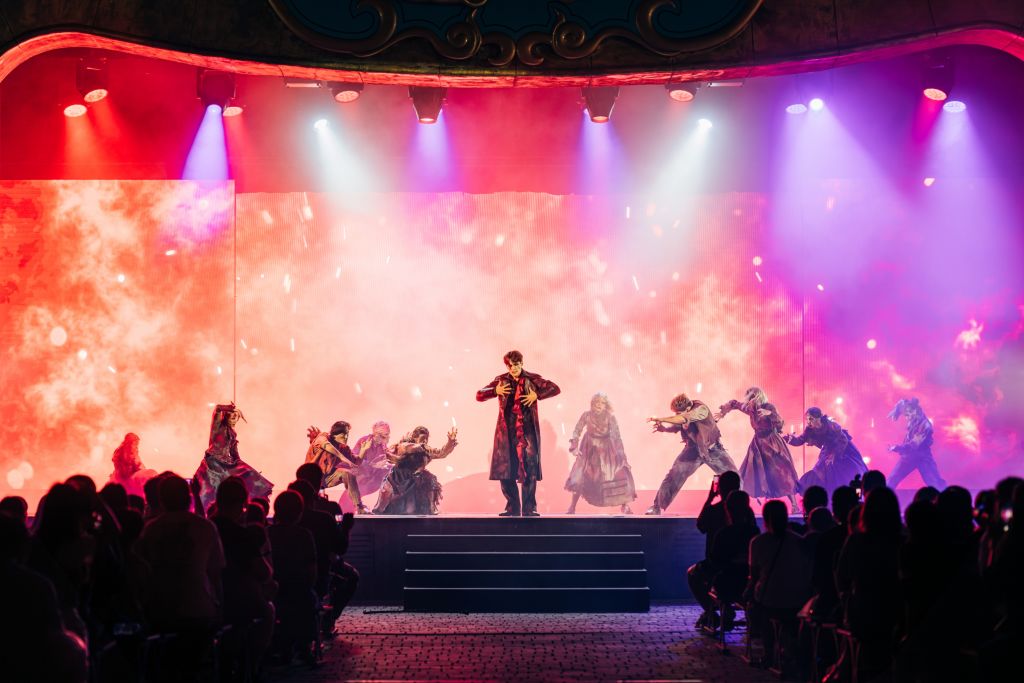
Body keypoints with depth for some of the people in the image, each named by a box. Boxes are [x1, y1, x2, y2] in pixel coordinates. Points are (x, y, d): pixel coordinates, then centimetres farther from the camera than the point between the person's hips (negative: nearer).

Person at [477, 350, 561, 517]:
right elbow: (479, 396, 9)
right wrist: (495, 391, -8)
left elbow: (555, 389, 2)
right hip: (506, 431, 2)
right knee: (505, 470, 0)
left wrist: (537, 395, -11)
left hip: (527, 430, -2)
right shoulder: (501, 380, 10)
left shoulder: (532, 379, 5)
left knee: (530, 469, -9)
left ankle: (529, 508, -5)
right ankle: (513, 508, 10)